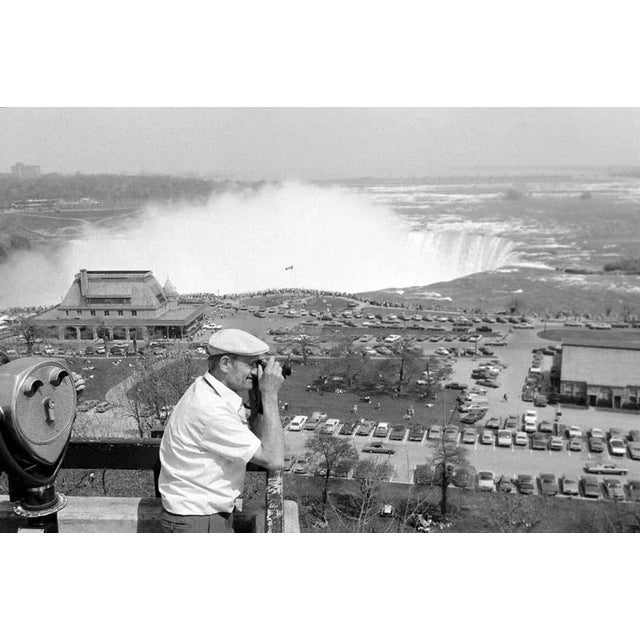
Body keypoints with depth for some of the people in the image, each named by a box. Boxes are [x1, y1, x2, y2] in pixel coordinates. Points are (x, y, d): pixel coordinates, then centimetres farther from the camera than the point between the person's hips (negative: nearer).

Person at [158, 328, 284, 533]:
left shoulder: (214, 393, 2)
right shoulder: (210, 411, -28)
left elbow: (256, 440, 9)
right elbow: (273, 459, -26)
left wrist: (258, 397, -6)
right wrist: (270, 395, -23)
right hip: (196, 523, -10)